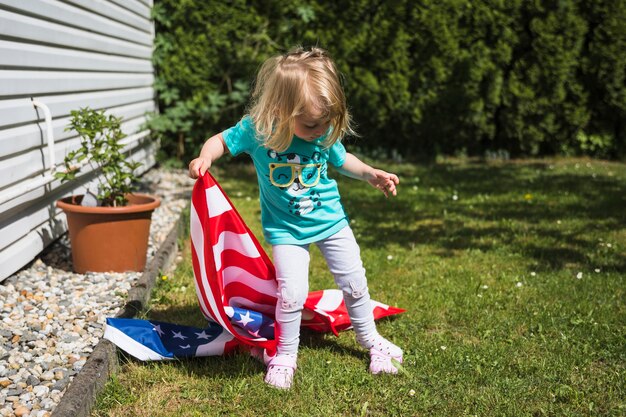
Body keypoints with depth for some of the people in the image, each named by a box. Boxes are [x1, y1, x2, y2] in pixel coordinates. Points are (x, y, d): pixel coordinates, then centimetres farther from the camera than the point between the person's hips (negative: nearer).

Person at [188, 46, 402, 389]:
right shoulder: (256, 130, -21)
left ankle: (369, 338, 36)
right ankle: (286, 353, 15)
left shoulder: (326, 132, -14)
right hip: (286, 229, -2)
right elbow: (221, 141, -5)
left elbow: (342, 160, 7)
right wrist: (204, 157, -26)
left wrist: (371, 174, -7)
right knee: (292, 293, -11)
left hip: (331, 219, 3)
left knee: (354, 281, 11)